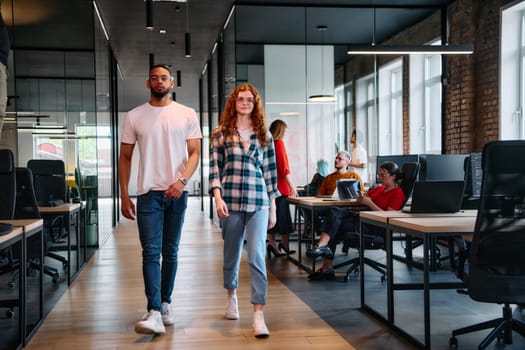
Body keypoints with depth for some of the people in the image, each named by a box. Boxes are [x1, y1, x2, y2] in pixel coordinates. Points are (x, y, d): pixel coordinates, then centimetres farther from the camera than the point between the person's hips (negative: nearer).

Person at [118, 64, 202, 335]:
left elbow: (194, 153, 1)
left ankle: (165, 303, 24)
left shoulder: (187, 114, 4)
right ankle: (154, 313, -14)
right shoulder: (134, 116, 5)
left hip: (177, 193, 1)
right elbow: (125, 157, 7)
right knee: (151, 253, -9)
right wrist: (124, 196, 1)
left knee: (170, 252, 10)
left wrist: (181, 181, -17)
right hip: (148, 193, -1)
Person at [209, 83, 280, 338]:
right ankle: (232, 296, 39)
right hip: (230, 201, 0)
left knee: (257, 256, -9)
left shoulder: (264, 135, 8)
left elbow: (270, 171, 9)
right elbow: (214, 167, 2)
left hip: (258, 202, 0)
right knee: (232, 254, 14)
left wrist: (273, 207, 8)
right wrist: (217, 197, -12)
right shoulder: (221, 133, 6)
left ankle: (258, 314, -8)